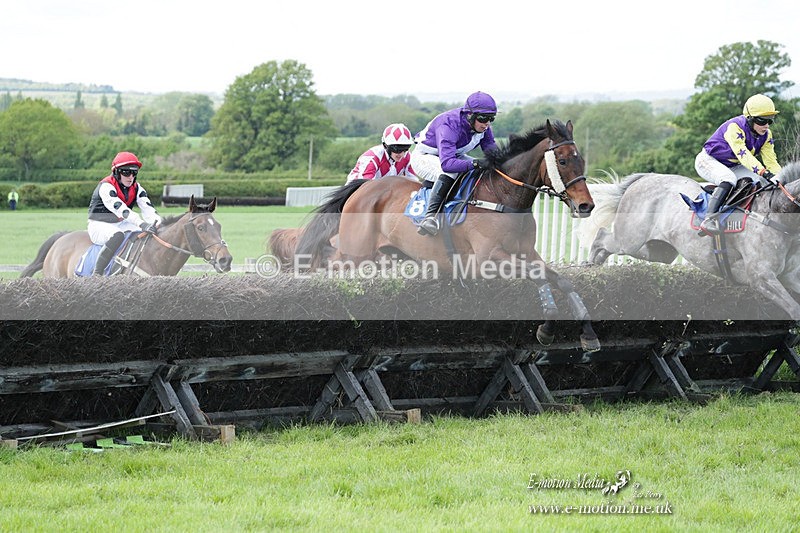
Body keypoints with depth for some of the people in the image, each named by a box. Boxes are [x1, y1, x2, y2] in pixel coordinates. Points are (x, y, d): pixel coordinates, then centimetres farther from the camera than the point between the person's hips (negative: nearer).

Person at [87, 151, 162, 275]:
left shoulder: (136, 188, 2)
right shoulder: (106, 186, -21)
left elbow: (148, 209, -10)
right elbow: (120, 209, -34)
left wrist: (156, 223, -32)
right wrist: (142, 224, -45)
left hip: (121, 224, 8)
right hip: (99, 226, -8)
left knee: (149, 235, -6)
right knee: (117, 235, -38)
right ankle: (97, 274, -37)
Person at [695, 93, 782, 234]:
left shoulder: (766, 135, -5)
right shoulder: (735, 127, -29)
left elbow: (771, 162, -6)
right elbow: (743, 154, -41)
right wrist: (764, 172, -51)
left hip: (732, 167, 8)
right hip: (708, 161, -8)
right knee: (729, 179, -38)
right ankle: (709, 220, -48)